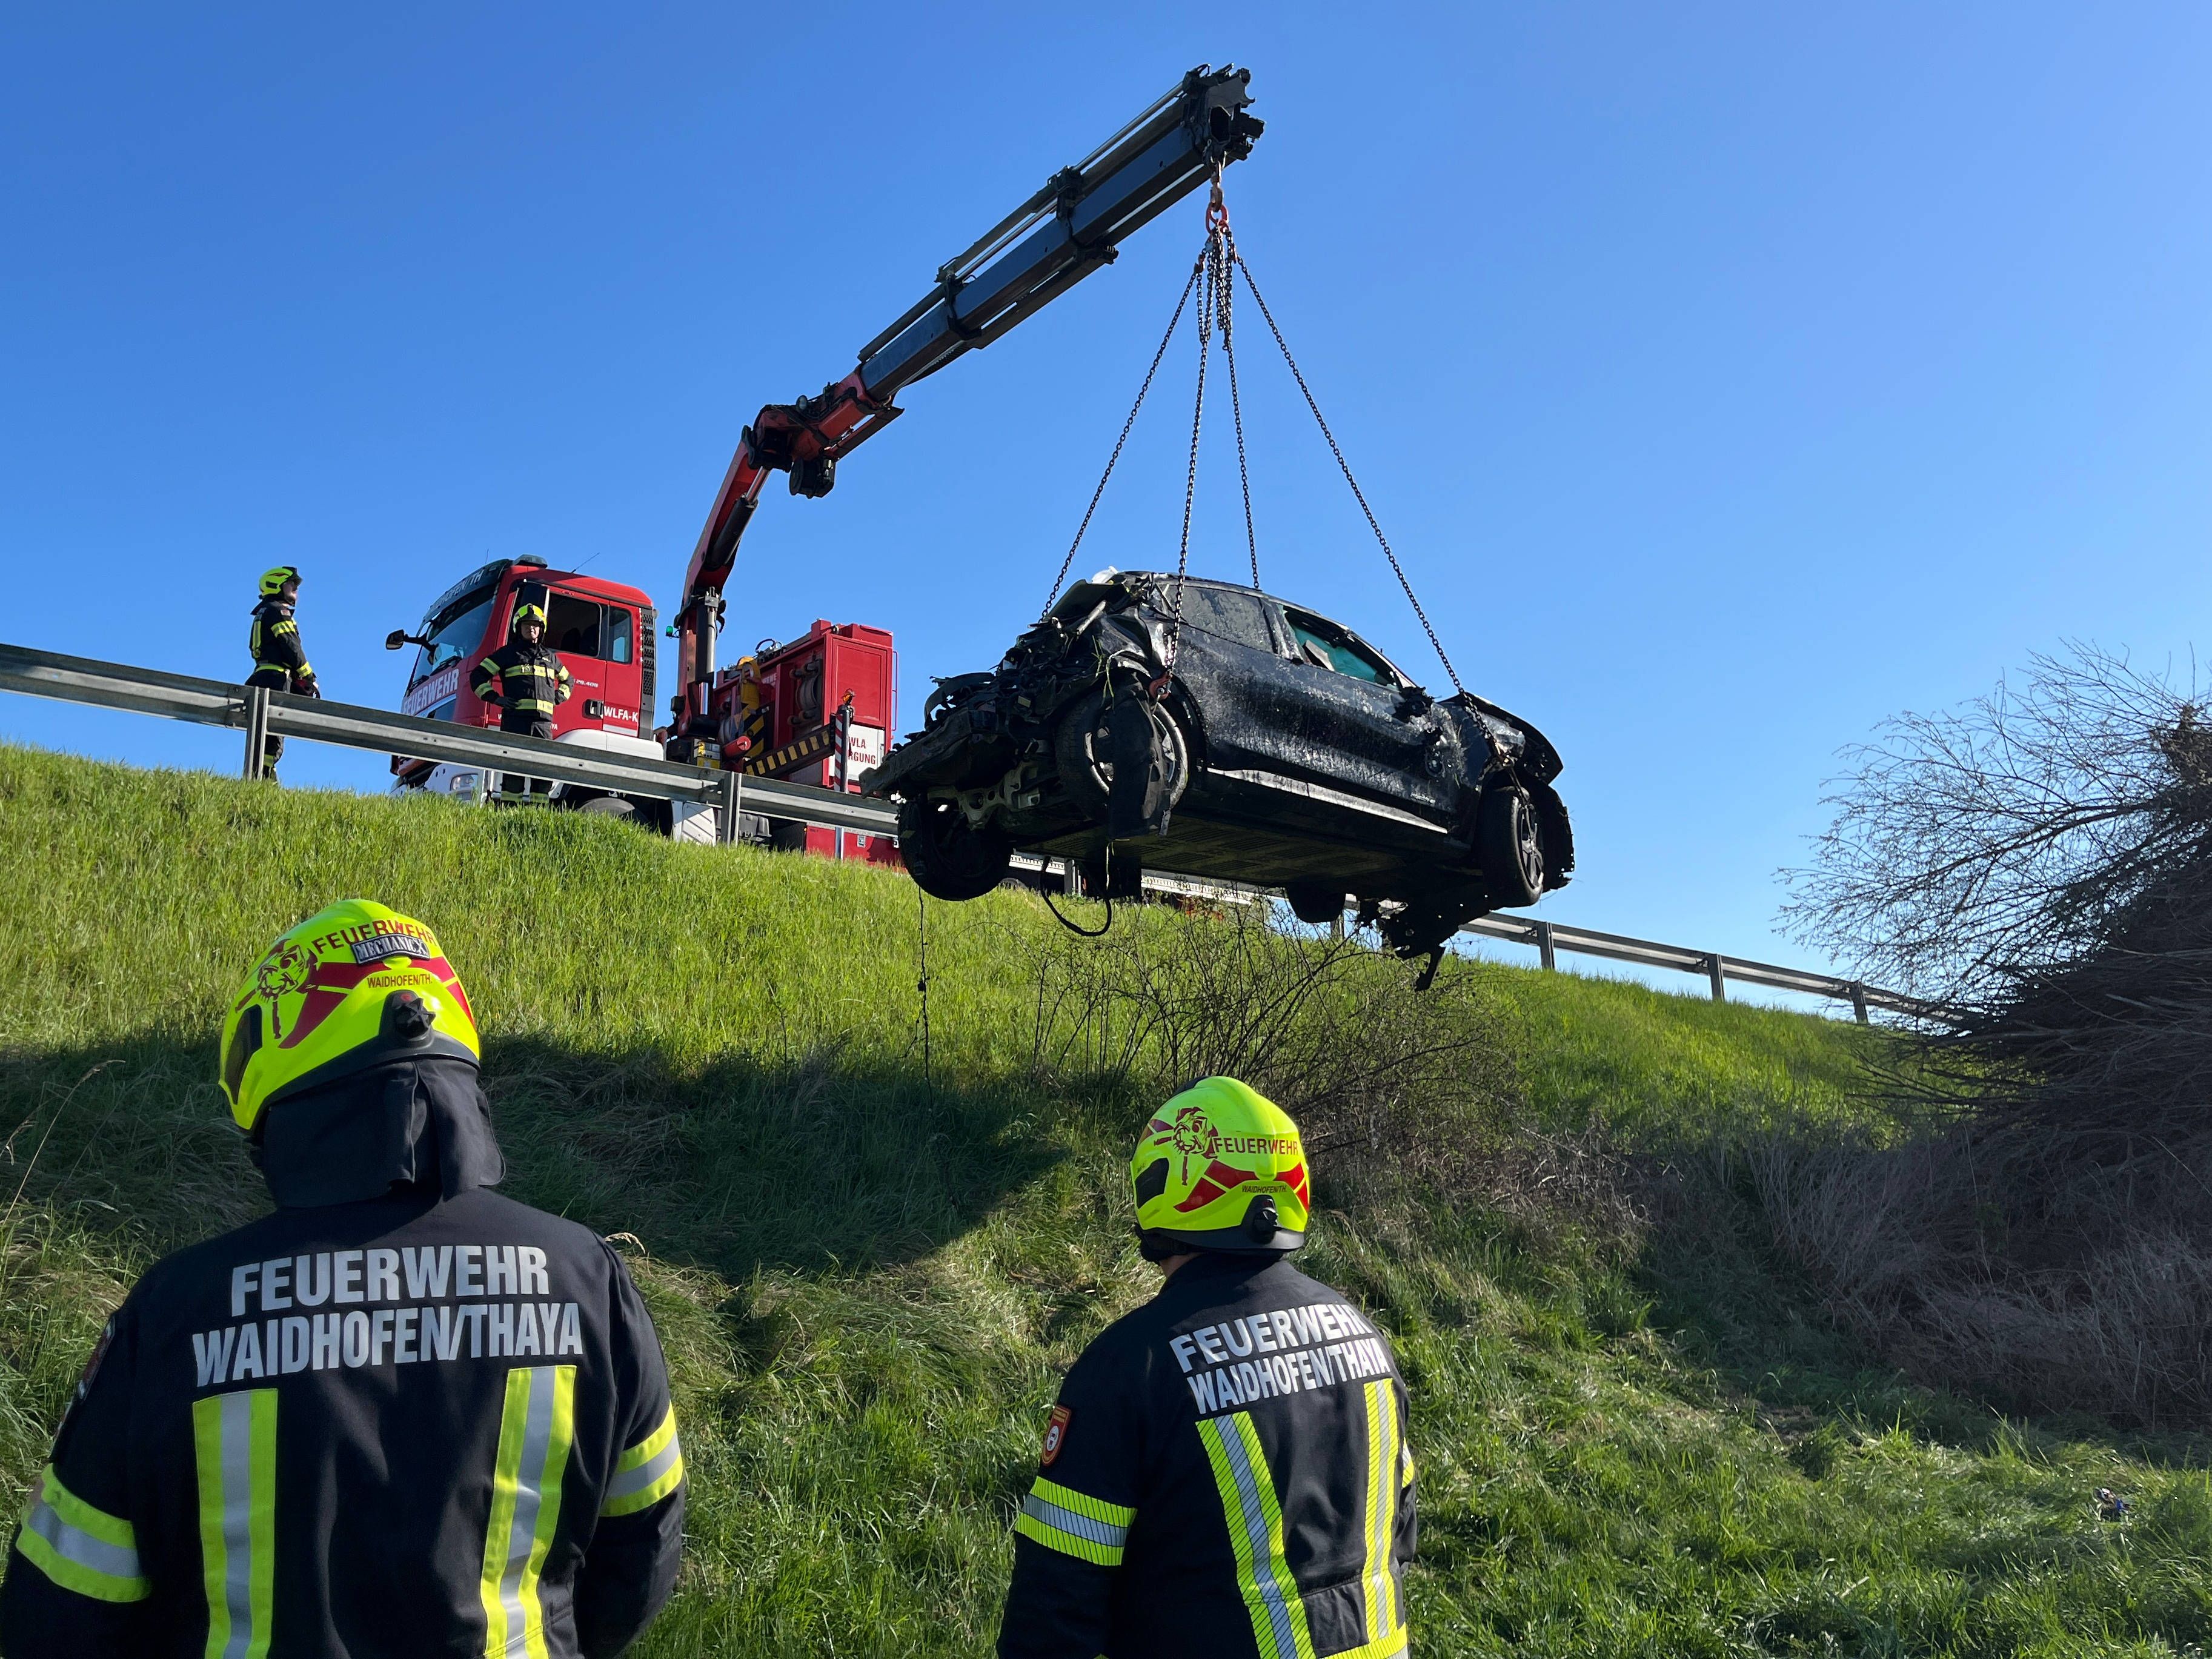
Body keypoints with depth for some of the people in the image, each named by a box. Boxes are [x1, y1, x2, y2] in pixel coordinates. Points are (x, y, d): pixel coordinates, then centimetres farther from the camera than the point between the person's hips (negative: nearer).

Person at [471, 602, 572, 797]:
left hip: (543, 722, 4)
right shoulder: (508, 653, 11)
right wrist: (495, 698, -2)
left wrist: (559, 698, 16)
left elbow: (568, 681, 36)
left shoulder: (551, 657, 21)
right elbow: (478, 676, 11)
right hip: (515, 720, -4)